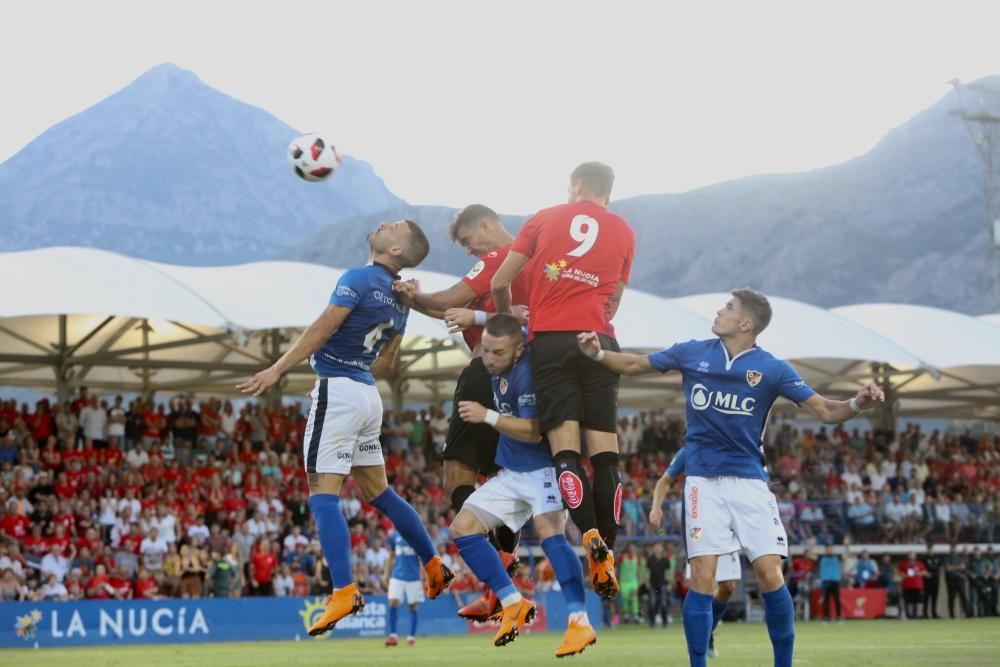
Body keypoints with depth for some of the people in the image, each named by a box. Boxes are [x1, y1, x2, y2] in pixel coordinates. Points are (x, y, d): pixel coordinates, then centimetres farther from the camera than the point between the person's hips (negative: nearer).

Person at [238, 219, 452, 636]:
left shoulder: (359, 279, -11)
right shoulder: (399, 298, 13)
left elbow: (322, 329, -17)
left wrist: (277, 370, -17)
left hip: (338, 393, -8)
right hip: (369, 396, 8)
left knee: (323, 494, -10)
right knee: (377, 491, 20)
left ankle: (345, 591, -20)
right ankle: (435, 567, 24)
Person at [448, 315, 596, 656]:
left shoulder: (527, 372, -25)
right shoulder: (497, 369, 1)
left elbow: (534, 431, -29)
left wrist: (488, 416, -31)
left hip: (543, 468, -10)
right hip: (511, 472, 10)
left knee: (548, 529, -31)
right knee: (462, 528, 2)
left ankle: (580, 623, -35)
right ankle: (514, 605, 6)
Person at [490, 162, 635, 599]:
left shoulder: (545, 219, 11)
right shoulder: (624, 232, 15)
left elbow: (499, 283, 11)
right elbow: (612, 303, 16)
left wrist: (508, 317, 29)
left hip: (550, 339, -1)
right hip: (598, 341, 1)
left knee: (564, 442, -8)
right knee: (604, 447, 0)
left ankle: (590, 535, -27)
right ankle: (606, 554, -3)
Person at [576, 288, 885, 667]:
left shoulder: (772, 369, -3)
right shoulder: (692, 354, 2)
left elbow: (825, 412, -4)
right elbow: (634, 365, 12)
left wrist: (858, 404, -24)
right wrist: (598, 354, -5)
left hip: (749, 480, -1)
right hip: (703, 480, 1)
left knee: (770, 575, -8)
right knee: (702, 577, -8)